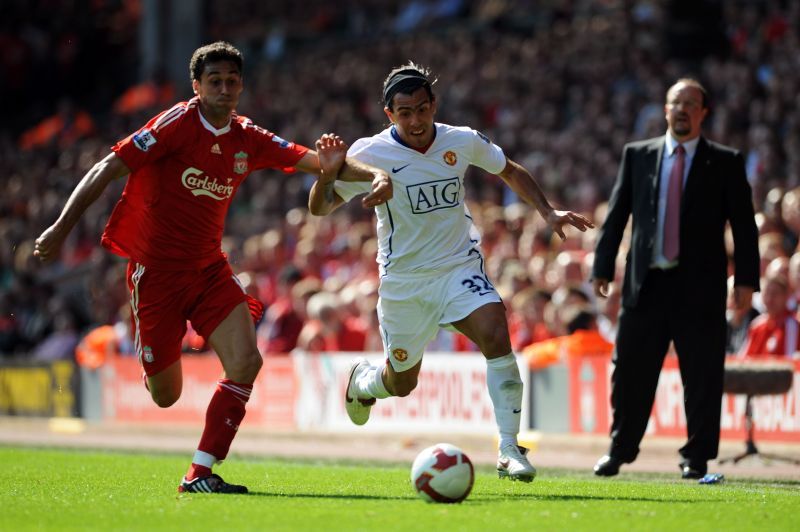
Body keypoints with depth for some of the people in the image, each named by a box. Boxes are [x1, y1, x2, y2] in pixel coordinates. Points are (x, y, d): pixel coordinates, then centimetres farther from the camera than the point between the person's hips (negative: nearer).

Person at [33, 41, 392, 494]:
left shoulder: (248, 139, 2)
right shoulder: (177, 123, -13)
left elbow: (315, 160, -1)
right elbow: (108, 169, -15)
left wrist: (374, 174, -19)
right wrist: (61, 228, -20)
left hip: (210, 267, 4)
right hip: (156, 269, -4)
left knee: (246, 361, -17)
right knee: (165, 396, 1)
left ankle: (201, 474, -9)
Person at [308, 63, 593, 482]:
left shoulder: (463, 142, -5)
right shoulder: (370, 153, -13)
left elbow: (510, 172, 14)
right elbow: (319, 208, -11)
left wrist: (548, 213, 3)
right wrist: (328, 170, -31)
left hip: (460, 268, 1)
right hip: (403, 281, -1)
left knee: (496, 334, -26)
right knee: (402, 383, 10)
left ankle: (509, 449, -22)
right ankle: (361, 380, 49)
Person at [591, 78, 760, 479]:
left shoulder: (725, 163, 5)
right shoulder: (637, 155, 10)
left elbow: (743, 224, 2)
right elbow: (616, 215, 11)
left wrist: (746, 278, -6)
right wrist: (603, 267, 3)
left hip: (700, 284, -2)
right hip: (645, 281, 2)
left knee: (702, 375, -1)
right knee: (630, 371, 5)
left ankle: (697, 458, 7)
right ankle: (620, 451, 20)